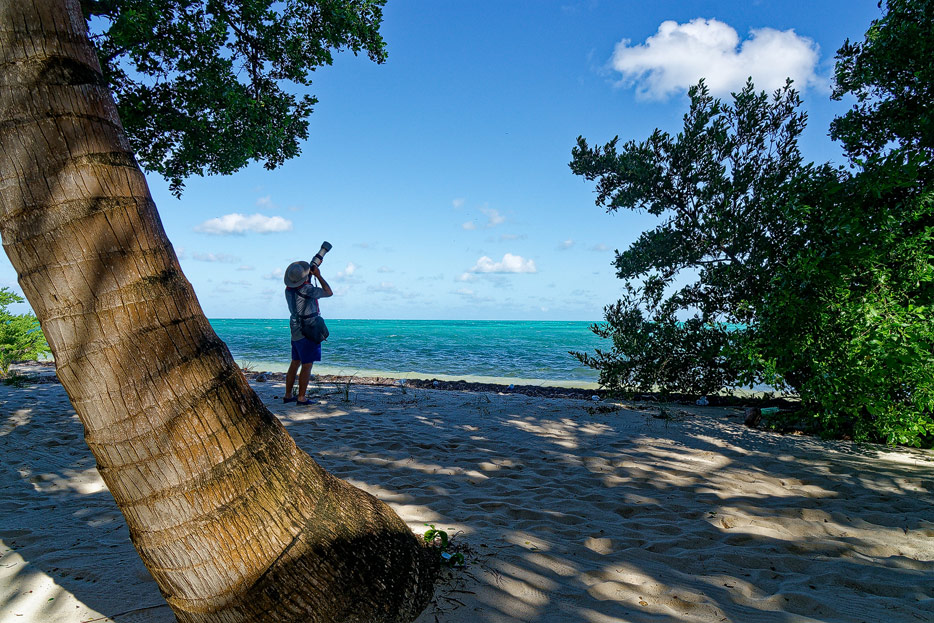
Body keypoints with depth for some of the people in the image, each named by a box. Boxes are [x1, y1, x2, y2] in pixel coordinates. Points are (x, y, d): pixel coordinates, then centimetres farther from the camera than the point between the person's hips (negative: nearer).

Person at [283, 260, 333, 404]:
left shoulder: (288, 289, 5)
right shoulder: (306, 289, -20)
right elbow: (329, 292, -8)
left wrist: (310, 275, 20)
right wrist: (318, 275, -3)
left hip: (295, 330, 8)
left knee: (295, 363, 16)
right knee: (307, 365, -4)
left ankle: (288, 395, 22)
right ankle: (301, 398, -3)